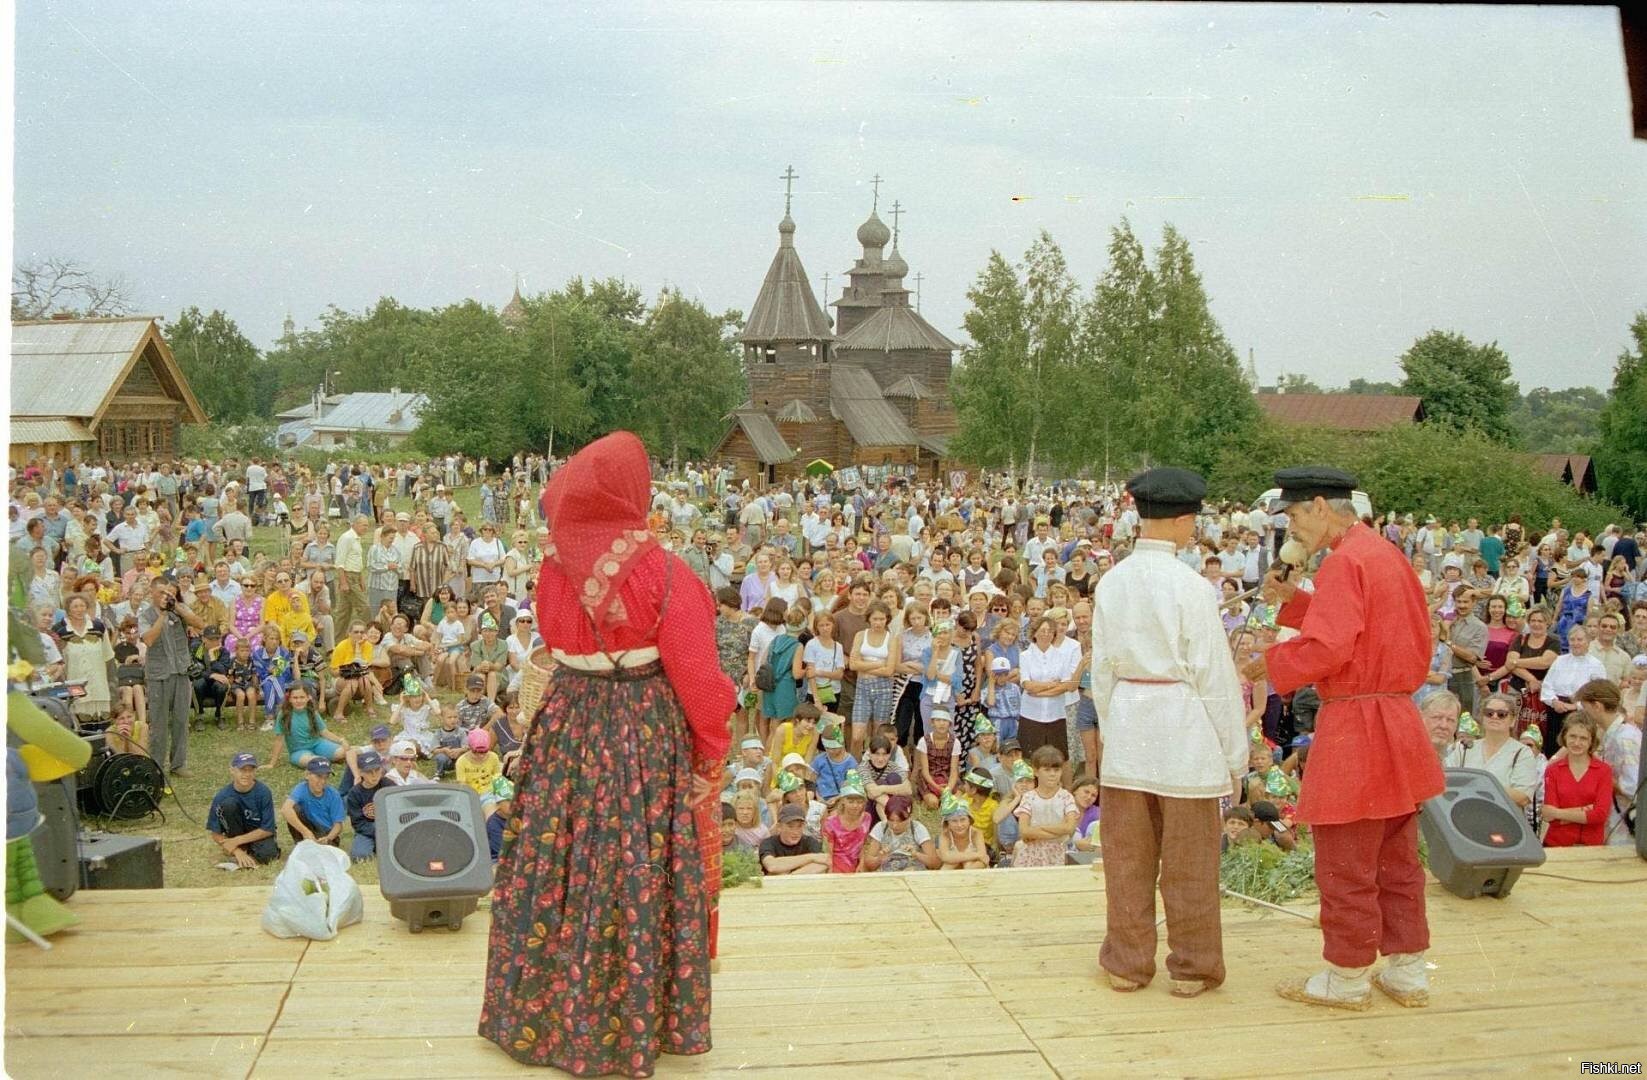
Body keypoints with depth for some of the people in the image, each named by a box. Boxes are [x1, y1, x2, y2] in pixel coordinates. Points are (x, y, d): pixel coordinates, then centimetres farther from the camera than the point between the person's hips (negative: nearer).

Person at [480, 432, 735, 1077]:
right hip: (647, 734, -4)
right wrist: (712, 746, -2)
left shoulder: (554, 568, -3)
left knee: (564, 866, 15)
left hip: (568, 727, 4)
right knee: (639, 874, 8)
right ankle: (637, 1019, 22)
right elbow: (695, 674, -13)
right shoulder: (660, 573, -16)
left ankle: (546, 1012, 31)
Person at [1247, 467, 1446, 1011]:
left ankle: (1346, 978, 12)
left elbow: (1326, 649, -23)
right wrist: (1294, 601, 13)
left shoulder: (1344, 562, -17)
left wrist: (1268, 662, -8)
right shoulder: (1388, 554, 13)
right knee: (1396, 859, 16)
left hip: (1353, 723, -10)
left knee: (1346, 865, 2)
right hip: (1398, 722, 10)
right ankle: (1408, 971, 24)